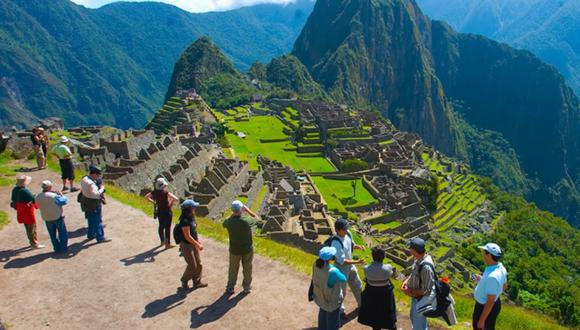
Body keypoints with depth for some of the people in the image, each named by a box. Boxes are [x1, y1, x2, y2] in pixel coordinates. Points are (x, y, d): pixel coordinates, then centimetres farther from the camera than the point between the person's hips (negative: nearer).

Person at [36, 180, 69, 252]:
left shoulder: (38, 197, -6)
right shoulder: (54, 196, -25)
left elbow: (39, 206, 10)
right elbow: (64, 201, -17)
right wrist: (61, 195, 2)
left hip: (47, 218, 5)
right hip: (57, 217, -5)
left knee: (52, 234, 17)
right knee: (62, 233, 12)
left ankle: (57, 248, 23)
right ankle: (63, 248, 17)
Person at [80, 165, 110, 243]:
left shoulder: (84, 179, 2)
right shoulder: (91, 183, -28)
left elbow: (82, 190, 15)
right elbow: (96, 194, -32)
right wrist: (102, 188, -17)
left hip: (86, 203, 9)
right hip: (94, 204, -9)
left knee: (91, 220, 24)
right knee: (98, 221, 3)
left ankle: (91, 234, 37)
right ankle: (100, 238, 12)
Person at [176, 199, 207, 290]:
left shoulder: (191, 218, 3)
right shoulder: (185, 221, -26)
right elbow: (187, 236, -25)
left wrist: (198, 241, 9)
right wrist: (198, 245, -20)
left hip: (193, 244, 9)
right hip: (187, 246, -9)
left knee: (198, 264, 14)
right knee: (192, 266, 1)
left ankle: (197, 282, 29)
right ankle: (184, 281, 23)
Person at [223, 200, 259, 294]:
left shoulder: (229, 222, -21)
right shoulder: (247, 220, -26)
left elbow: (224, 223, 5)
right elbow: (256, 218, -3)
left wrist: (233, 214, 2)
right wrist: (248, 210, -1)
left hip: (234, 250, 1)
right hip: (247, 249, -1)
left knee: (233, 269, 20)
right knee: (247, 268, 19)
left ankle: (230, 287, 33)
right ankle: (247, 287, 32)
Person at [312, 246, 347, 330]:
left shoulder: (316, 264, -22)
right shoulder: (332, 271, -41)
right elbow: (344, 279, -20)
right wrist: (337, 273, -1)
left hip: (320, 295, 7)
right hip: (332, 298, -6)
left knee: (323, 312, 32)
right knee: (332, 317, 21)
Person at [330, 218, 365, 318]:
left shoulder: (348, 234, -11)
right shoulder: (336, 243, -34)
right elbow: (341, 260, -31)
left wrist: (358, 246, -12)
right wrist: (356, 262, -33)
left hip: (350, 265, 8)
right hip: (341, 267, -8)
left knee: (357, 285, 24)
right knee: (341, 290, 12)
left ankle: (361, 304, 48)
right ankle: (340, 310, 35)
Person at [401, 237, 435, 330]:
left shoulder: (426, 267, -36)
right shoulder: (419, 259, -9)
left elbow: (426, 290, -30)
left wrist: (410, 292, -20)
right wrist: (407, 280, -4)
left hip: (421, 300, -9)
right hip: (416, 297, 9)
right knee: (414, 318, 30)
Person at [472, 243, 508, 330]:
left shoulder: (492, 276, -38)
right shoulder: (500, 267, -8)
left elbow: (490, 302, -31)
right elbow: (504, 286, 10)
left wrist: (482, 320, -21)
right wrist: (483, 280, 13)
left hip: (486, 307, -9)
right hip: (487, 303, 9)